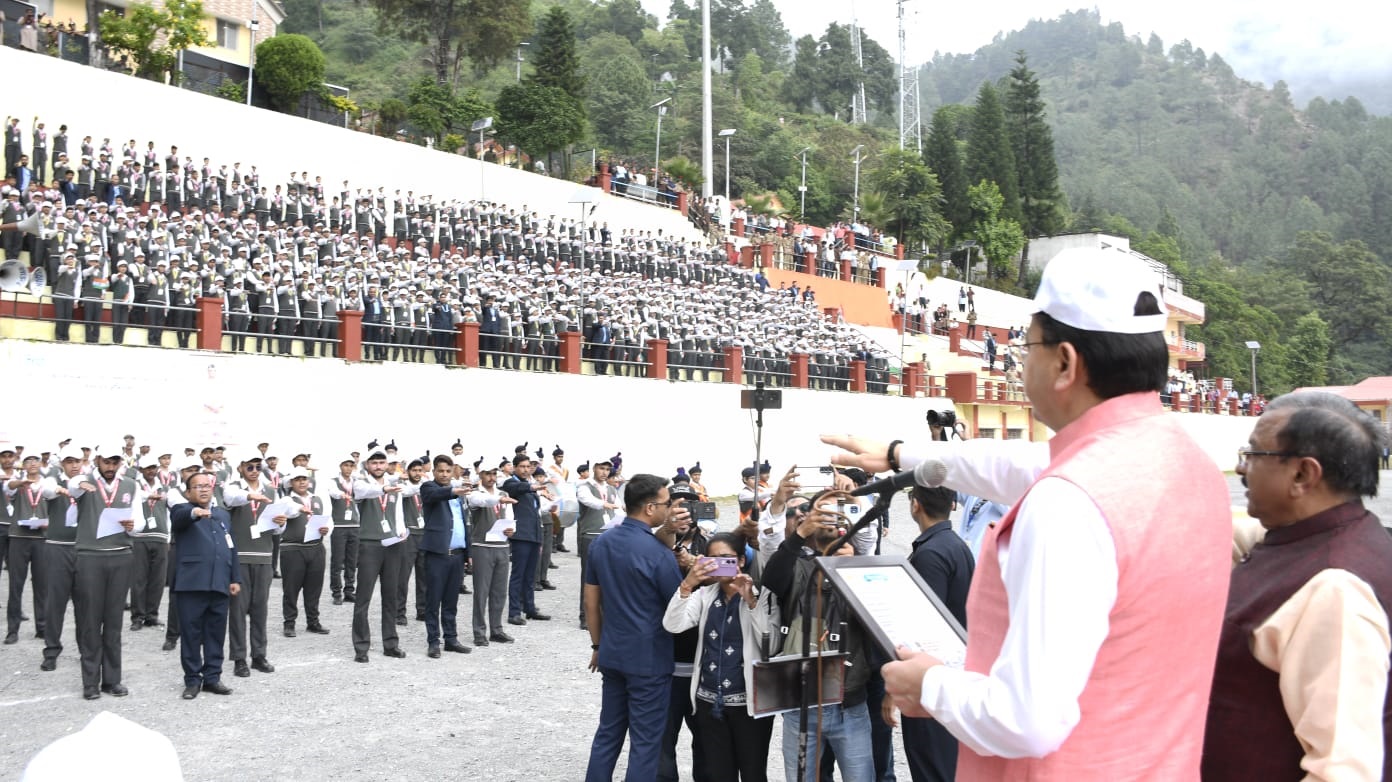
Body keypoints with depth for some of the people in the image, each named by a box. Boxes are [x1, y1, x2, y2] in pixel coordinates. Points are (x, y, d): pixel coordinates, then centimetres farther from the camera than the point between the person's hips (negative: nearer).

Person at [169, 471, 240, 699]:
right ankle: (192, 680, 10)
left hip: (219, 584, 5)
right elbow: (179, 517, -22)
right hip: (191, 582, -4)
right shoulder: (182, 510, 4)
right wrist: (195, 512, -45)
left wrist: (235, 578, 12)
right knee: (191, 634, 1)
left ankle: (212, 677, 16)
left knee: (216, 633, 8)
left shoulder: (223, 514, 20)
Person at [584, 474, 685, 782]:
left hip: (612, 654, 7)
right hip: (649, 659, -6)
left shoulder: (600, 543, 3)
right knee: (645, 741, 4)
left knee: (608, 732, 16)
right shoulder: (658, 552, -18)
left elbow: (591, 601, 9)